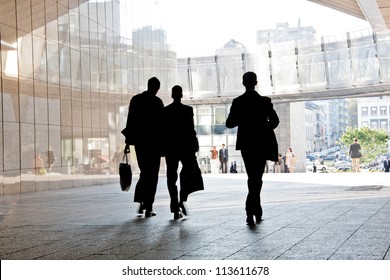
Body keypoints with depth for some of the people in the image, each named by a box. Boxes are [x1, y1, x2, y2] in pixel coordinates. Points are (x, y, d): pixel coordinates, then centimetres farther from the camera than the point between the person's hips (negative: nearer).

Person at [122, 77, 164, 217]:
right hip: (154, 142, -4)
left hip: (139, 141, 4)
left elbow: (130, 121, 5)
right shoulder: (157, 102, -8)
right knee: (152, 174, 2)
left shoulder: (135, 99, 5)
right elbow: (161, 123, -8)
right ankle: (148, 207, 0)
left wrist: (128, 142, 9)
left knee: (144, 172, 19)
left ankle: (141, 202, 10)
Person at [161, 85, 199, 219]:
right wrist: (194, 146, -1)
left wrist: (163, 149, 12)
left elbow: (162, 131, 5)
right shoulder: (188, 110, -5)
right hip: (185, 146, -2)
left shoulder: (164, 111, 3)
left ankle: (175, 208, 1)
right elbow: (191, 130, -9)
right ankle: (182, 201, -5)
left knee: (171, 178, 4)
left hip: (169, 147, 2)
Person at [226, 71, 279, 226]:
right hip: (262, 144, -1)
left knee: (253, 178, 14)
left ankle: (256, 210, 15)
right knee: (257, 178, 4)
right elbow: (274, 120, -8)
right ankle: (250, 211, -7)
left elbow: (229, 123, -5)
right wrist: (264, 130, 10)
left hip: (245, 144, 2)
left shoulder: (237, 102, -4)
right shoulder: (265, 101, -6)